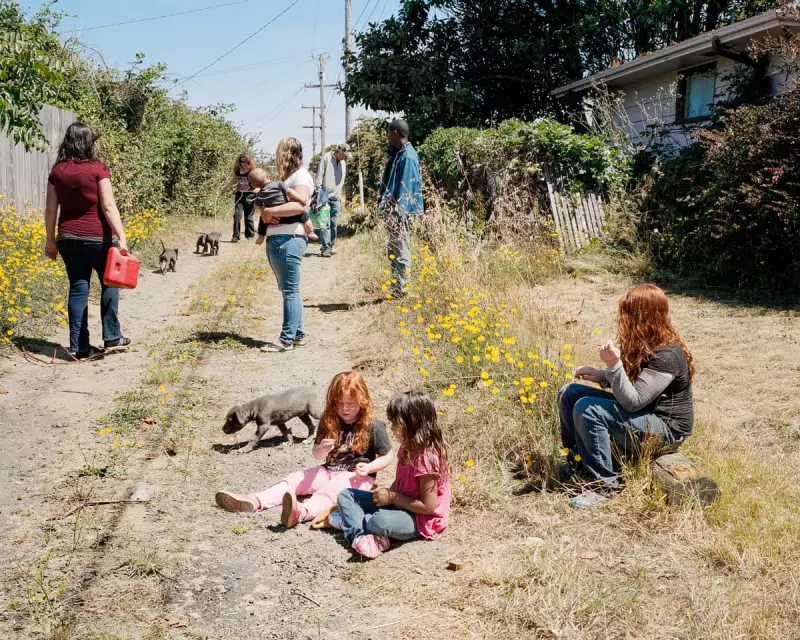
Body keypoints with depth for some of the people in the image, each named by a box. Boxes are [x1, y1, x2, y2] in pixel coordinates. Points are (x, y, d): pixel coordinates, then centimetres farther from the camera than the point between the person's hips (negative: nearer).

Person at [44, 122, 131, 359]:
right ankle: (112, 337, 14)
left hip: (68, 238, 4)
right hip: (97, 237, -4)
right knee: (109, 283, 14)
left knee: (78, 289, 8)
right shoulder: (97, 169, -9)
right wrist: (121, 237, -17)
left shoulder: (57, 171, 4)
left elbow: (50, 209, 6)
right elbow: (108, 206, -15)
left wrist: (50, 240, 14)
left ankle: (80, 347, 8)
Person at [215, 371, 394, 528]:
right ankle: (254, 501, -30)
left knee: (330, 489, -35)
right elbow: (317, 456, 6)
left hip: (357, 477, -6)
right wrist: (322, 450, -19)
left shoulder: (373, 427, -9)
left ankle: (302, 512, -65)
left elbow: (388, 456, -3)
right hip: (329, 470, 7)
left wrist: (368, 468, -20)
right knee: (294, 479, -10)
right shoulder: (329, 422, 3)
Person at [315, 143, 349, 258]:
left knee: (334, 224, 6)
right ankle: (325, 248, -10)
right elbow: (319, 177, -7)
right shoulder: (326, 158, -5)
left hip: (336, 198, 6)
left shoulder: (343, 163, 15)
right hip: (325, 196, -6)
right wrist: (318, 194, -10)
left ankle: (331, 246, 13)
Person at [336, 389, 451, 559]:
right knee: (346, 495, 0)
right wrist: (388, 492, -5)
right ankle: (360, 534, -25)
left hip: (420, 519, -10)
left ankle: (350, 518, -7)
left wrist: (392, 497, -17)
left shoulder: (426, 457, -25)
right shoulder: (408, 447, 2)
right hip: (399, 506, 10)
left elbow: (428, 506, -24)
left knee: (382, 521, -39)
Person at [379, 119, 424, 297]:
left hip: (400, 213, -10)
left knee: (401, 252, -4)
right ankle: (396, 289, 20)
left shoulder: (407, 157, -16)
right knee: (394, 252, 14)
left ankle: (401, 290, 1)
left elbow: (406, 189, -20)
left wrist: (398, 215, -23)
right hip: (393, 211, 10)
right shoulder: (397, 154, 14)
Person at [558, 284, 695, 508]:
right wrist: (601, 375, -3)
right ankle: (575, 462, 14)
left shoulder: (667, 356, -25)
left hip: (665, 429, -10)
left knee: (587, 410, -28)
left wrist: (614, 365, -38)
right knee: (569, 394, 2)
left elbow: (632, 401, -28)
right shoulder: (645, 343, 2)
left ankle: (605, 484, -18)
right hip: (640, 412, 10)